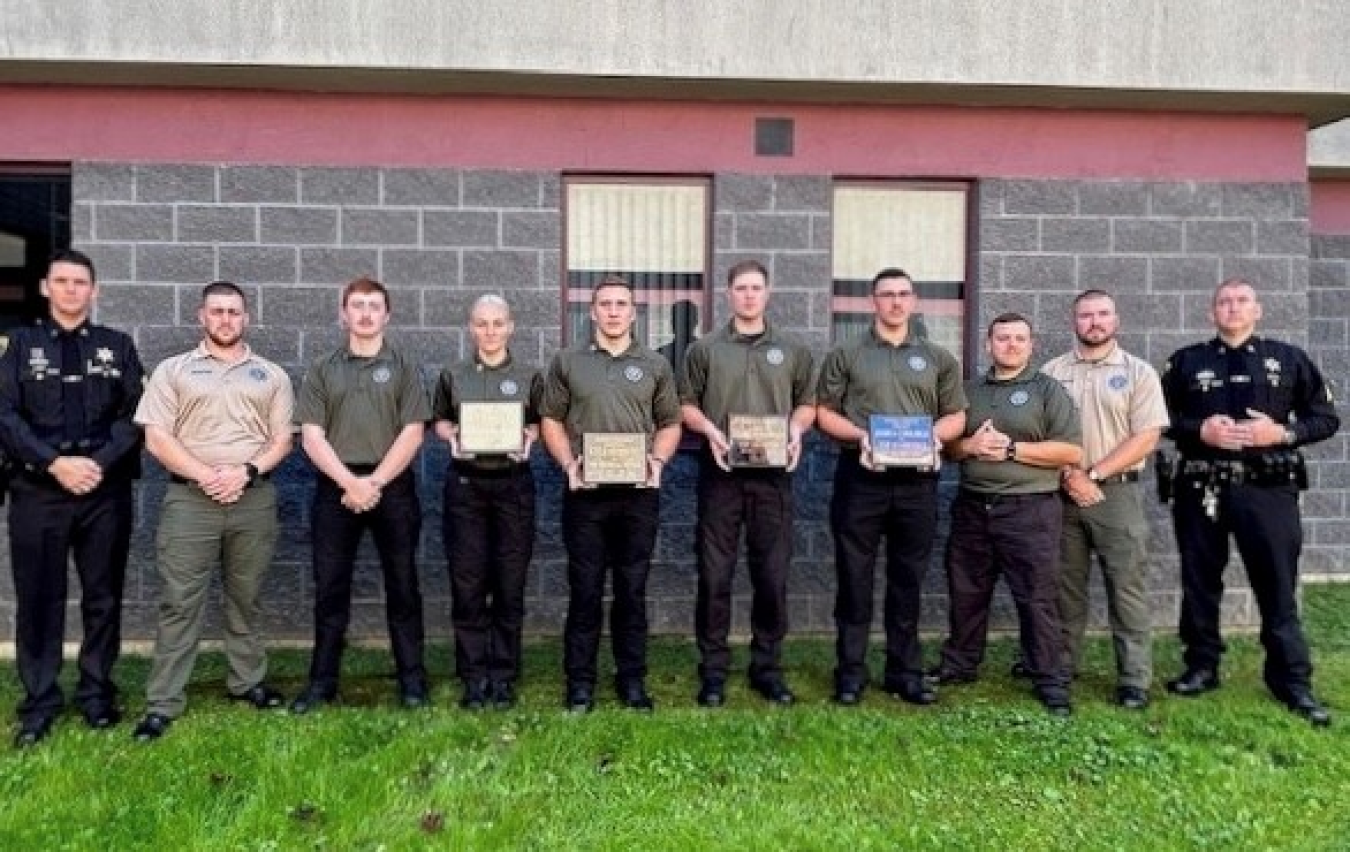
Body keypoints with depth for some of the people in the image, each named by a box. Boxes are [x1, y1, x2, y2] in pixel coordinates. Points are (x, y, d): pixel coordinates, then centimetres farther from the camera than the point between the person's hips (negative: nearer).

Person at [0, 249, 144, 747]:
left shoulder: (118, 346, 9)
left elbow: (135, 415, 2)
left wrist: (99, 463, -11)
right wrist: (54, 463, -13)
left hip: (106, 491, 1)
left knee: (103, 598, 7)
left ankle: (97, 695, 19)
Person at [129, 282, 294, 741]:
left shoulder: (271, 376, 10)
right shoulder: (173, 371, 5)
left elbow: (282, 439, 5)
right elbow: (157, 439, -2)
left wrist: (246, 471, -12)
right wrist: (206, 476, -12)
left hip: (254, 500, 2)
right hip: (189, 499, -1)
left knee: (245, 598, 12)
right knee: (179, 602, 0)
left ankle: (247, 681, 24)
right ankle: (163, 703, 5)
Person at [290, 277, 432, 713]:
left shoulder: (403, 367, 6)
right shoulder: (323, 370, 9)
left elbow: (412, 432, -3)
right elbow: (312, 436, 0)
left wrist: (375, 483, -12)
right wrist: (350, 482, -12)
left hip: (392, 486, -1)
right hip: (336, 487, 1)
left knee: (402, 586, 4)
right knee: (330, 588, 6)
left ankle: (412, 679, 14)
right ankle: (322, 682, 17)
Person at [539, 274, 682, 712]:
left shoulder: (656, 365, 9)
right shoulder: (567, 362, 7)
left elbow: (670, 423, 11)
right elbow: (551, 420, 7)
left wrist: (659, 459, -7)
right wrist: (568, 463, -7)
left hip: (639, 493, 1)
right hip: (585, 493, -1)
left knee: (632, 590, 8)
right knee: (585, 590, 4)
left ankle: (632, 680, 19)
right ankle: (580, 684, 14)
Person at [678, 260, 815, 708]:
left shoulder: (793, 350, 11)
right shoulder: (704, 349, 7)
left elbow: (807, 403, 14)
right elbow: (686, 404, 7)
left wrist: (796, 430, -6)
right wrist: (710, 431, -11)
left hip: (773, 474, 1)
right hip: (721, 473, -1)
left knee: (772, 575, 5)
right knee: (714, 575, 1)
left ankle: (767, 667, 18)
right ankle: (713, 671, 12)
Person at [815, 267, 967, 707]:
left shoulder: (938, 358, 13)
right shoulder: (846, 355, 6)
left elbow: (956, 416, 13)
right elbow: (824, 412, 4)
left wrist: (934, 433, -9)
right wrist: (859, 435, -13)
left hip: (917, 481, 2)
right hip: (860, 477, -2)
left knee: (908, 581, 9)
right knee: (855, 579, 3)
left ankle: (905, 672, 19)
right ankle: (851, 673, 12)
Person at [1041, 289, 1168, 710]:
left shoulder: (1139, 373, 1)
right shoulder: (1052, 372, 8)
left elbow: (1146, 438, -6)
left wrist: (1093, 474, -12)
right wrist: (1069, 477, -9)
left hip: (1117, 493, -2)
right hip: (1062, 493, 2)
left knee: (1127, 587, -1)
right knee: (1065, 586, 10)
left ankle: (1135, 680, 6)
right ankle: (1060, 669, 21)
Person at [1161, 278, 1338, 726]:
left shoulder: (1289, 358, 7)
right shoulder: (1186, 360, 8)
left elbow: (1326, 417, 7)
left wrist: (1282, 432, -11)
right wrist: (1198, 429, -11)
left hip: (1268, 488, -1)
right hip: (1201, 488, 1)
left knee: (1278, 587, 2)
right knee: (1200, 583, 9)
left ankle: (1293, 681, 12)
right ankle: (1202, 667, 22)